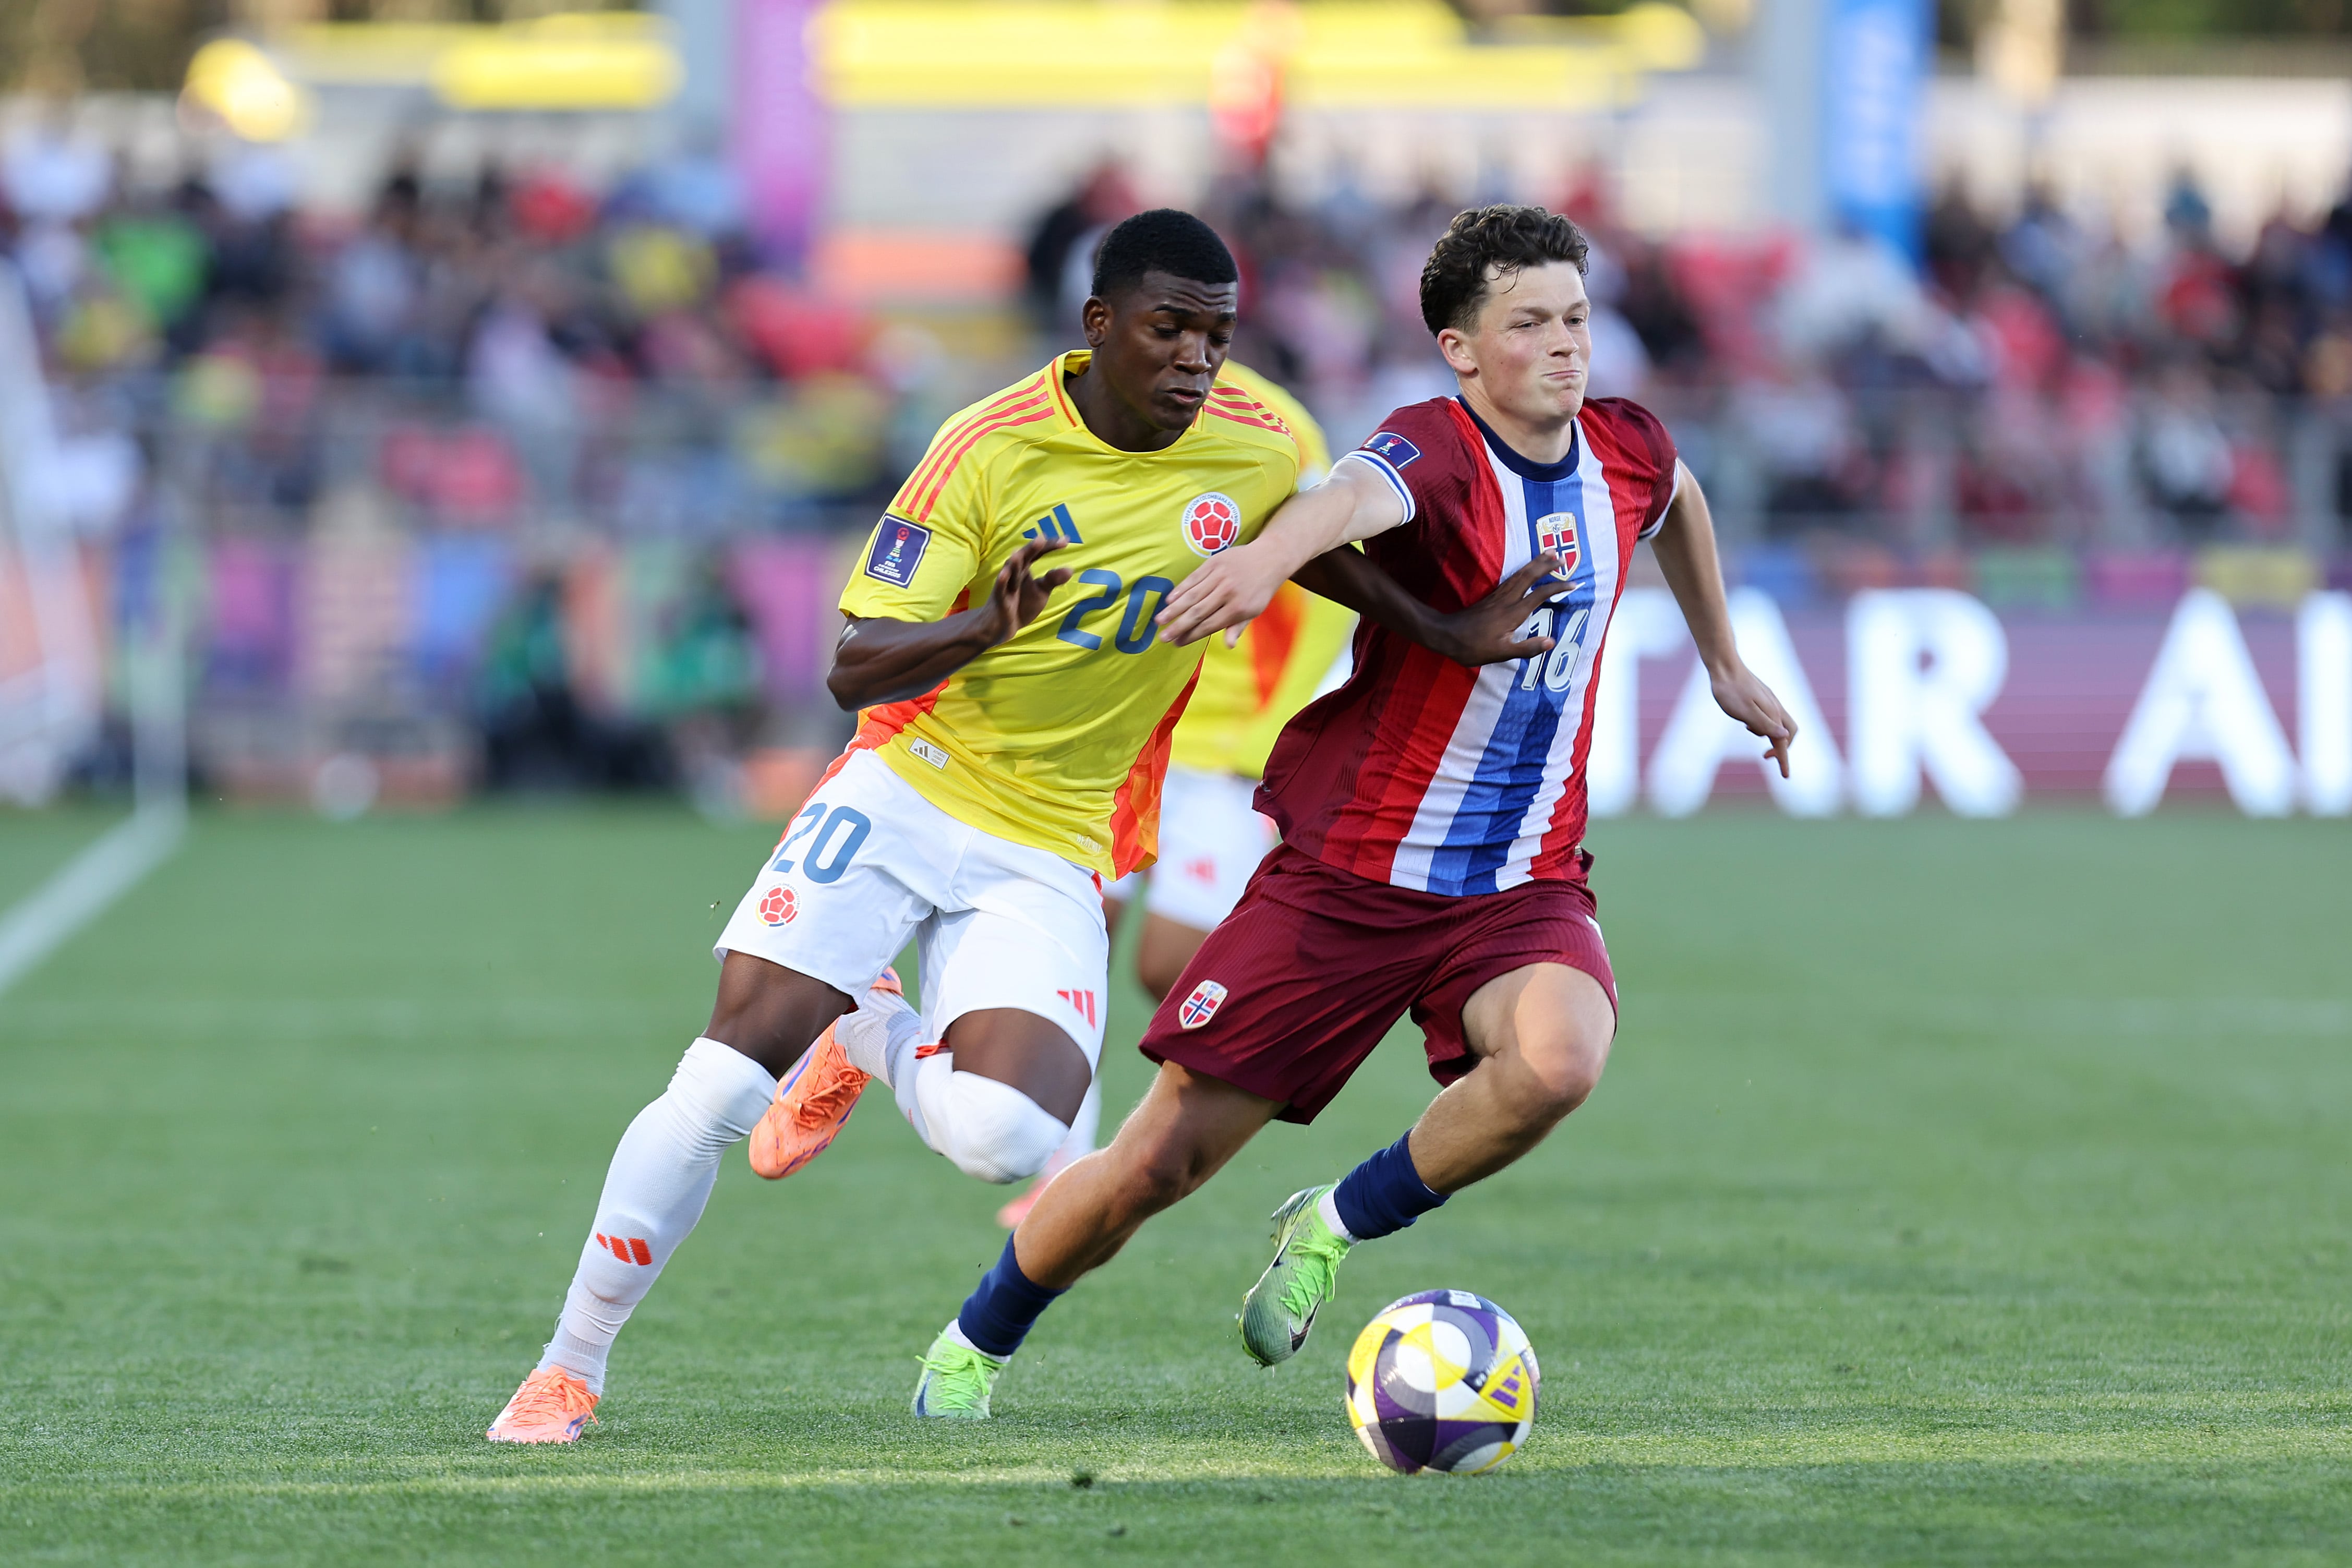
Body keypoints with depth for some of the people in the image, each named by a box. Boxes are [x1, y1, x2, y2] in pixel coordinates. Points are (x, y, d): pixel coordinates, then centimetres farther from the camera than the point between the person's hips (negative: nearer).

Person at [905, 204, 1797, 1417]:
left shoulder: (1627, 452, 1)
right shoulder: (1436, 450, -17)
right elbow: (1363, 492, -43)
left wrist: (1723, 663, 38)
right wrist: (1274, 550, -65)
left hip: (1522, 888, 4)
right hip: (1345, 874, -4)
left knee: (1557, 1063, -31)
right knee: (1160, 1161, -1)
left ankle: (1335, 1227, -4)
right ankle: (973, 1347, 28)